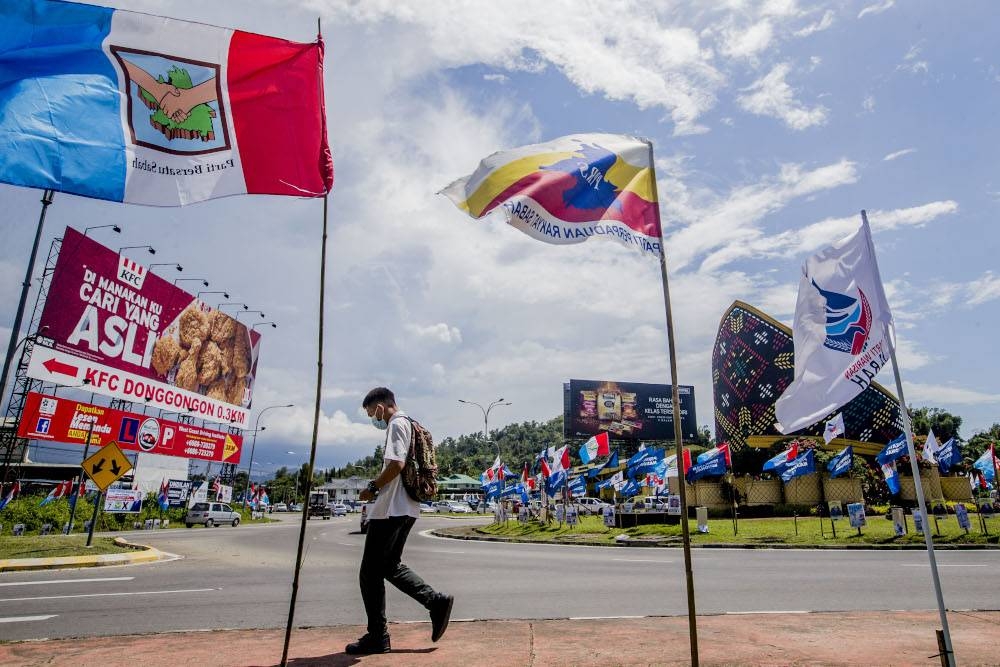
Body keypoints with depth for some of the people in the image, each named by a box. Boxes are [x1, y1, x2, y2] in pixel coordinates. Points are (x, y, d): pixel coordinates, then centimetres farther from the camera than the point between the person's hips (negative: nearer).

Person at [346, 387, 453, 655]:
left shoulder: (397, 424, -10)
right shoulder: (408, 424, 20)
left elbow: (396, 464, -23)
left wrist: (372, 488, -11)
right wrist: (379, 487, 16)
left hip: (391, 509, -10)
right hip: (405, 508, 10)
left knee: (370, 573, 0)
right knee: (391, 566, 17)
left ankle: (377, 636, 9)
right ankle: (436, 601, 10)